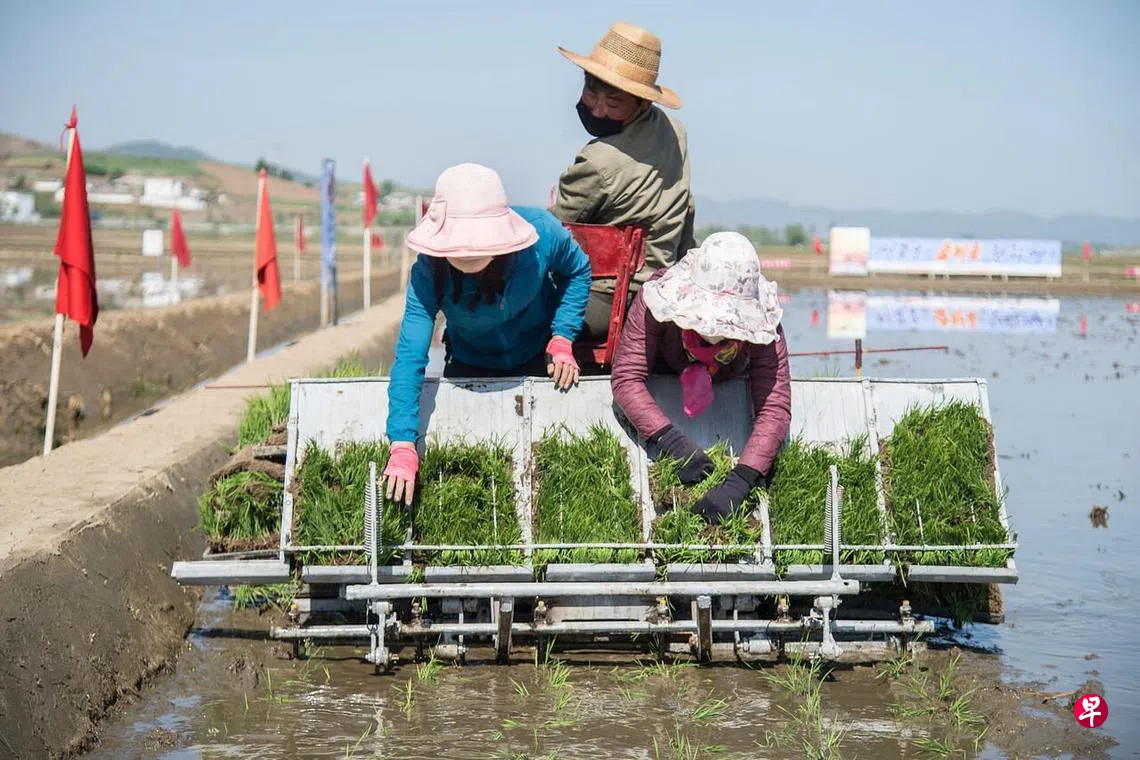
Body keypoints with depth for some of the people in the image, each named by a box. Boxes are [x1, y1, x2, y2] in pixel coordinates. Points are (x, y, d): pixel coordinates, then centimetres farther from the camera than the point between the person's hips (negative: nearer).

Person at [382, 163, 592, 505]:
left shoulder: (543, 232, -33)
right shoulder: (428, 272, -34)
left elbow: (577, 271, -8)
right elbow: (410, 357, -37)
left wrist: (562, 338, -17)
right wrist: (402, 448, -46)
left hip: (538, 359, 0)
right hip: (470, 365, 0)